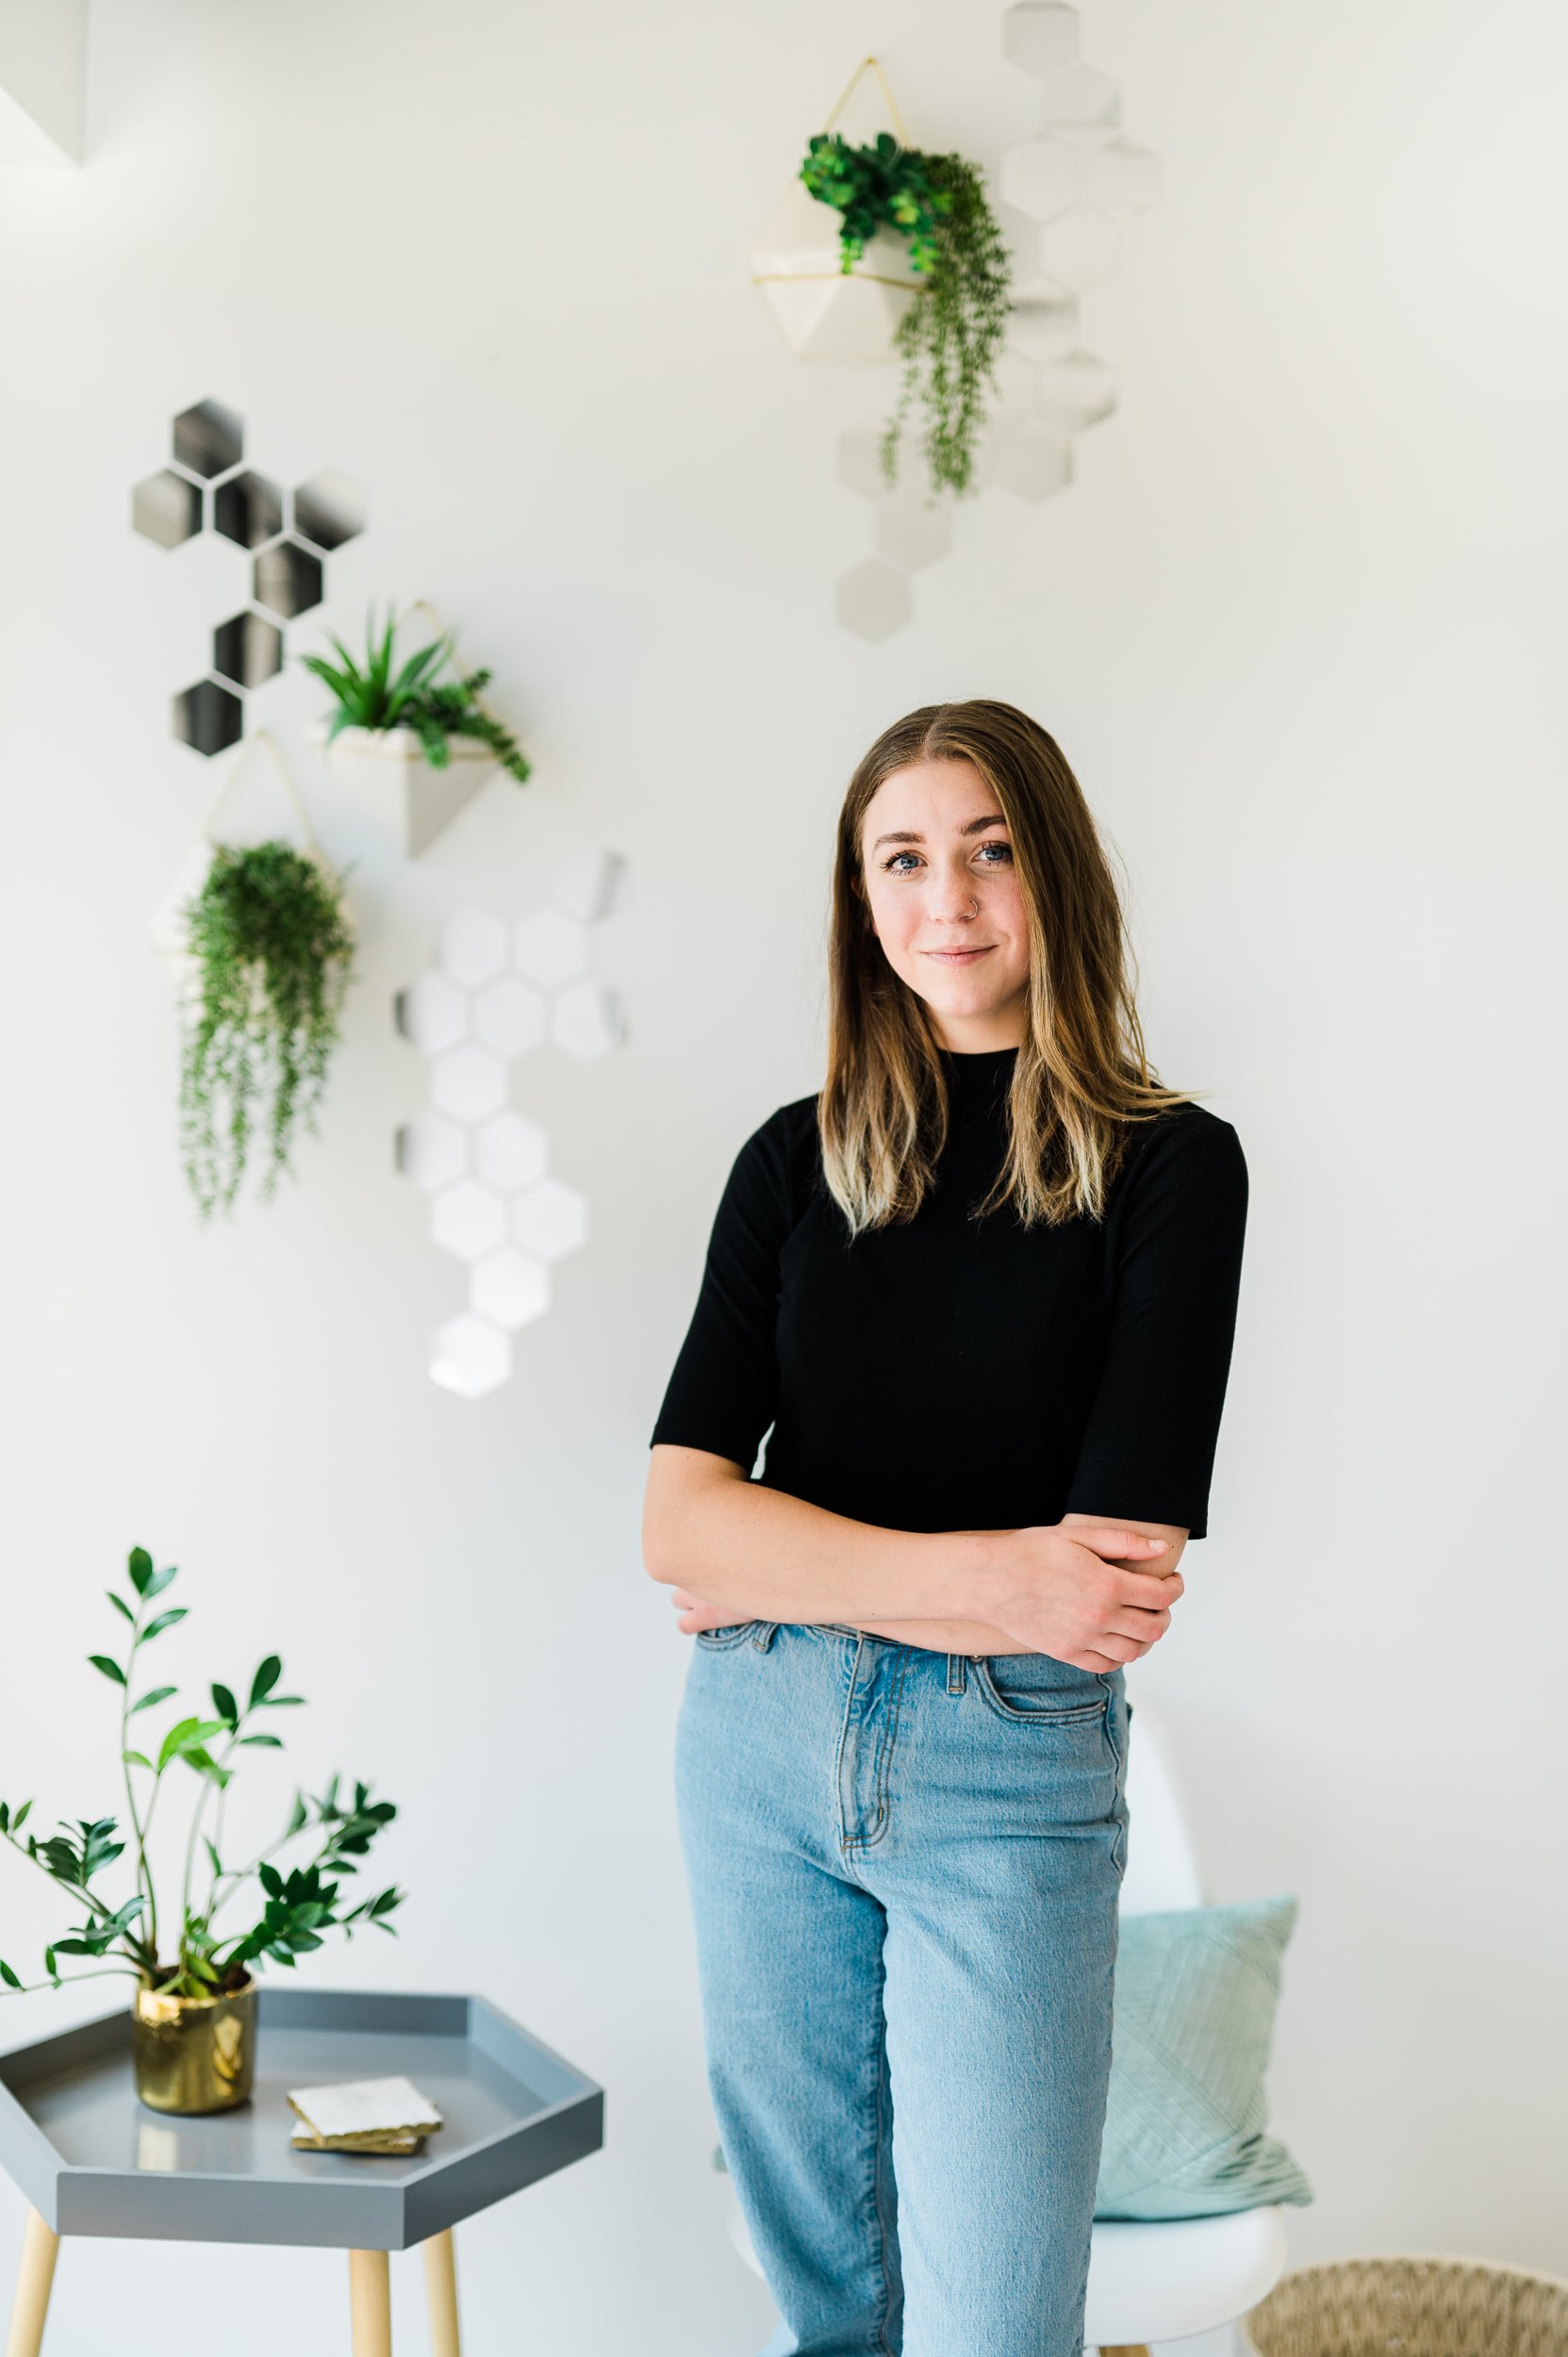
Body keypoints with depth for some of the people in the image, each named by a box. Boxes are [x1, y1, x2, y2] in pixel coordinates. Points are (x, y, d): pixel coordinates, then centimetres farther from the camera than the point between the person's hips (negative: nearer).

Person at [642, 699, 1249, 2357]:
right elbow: (677, 1522, -6)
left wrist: (791, 1572, -8)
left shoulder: (1169, 1163, -6)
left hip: (1007, 1778, -3)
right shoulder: (798, 1159, 4)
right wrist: (970, 1574, -19)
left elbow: (1115, 1586, -14)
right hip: (759, 1750, 3)